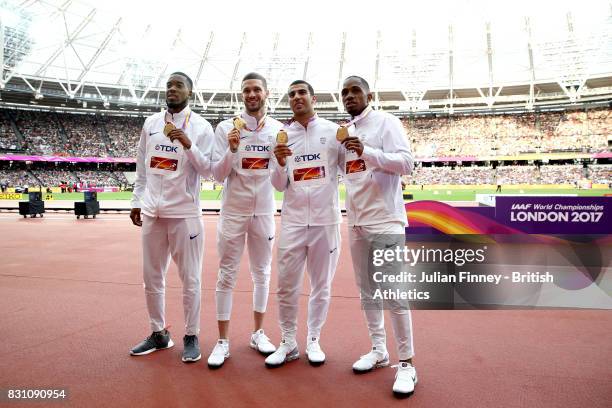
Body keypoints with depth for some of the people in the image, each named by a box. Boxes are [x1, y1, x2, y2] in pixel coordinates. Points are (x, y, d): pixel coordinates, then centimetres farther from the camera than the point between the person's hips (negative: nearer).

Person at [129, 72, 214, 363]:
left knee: (190, 279, 2)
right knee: (151, 278, 11)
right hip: (152, 212, 5)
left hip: (184, 213, -5)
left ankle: (191, 336, 16)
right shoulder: (150, 123, 11)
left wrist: (188, 145, -20)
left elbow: (208, 170, -7)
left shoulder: (201, 127, -2)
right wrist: (136, 201, 13)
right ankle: (159, 333, 26)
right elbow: (142, 167, 15)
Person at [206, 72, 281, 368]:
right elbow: (218, 175, -5)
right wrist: (231, 150, -20)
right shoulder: (226, 127, -2)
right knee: (227, 275, 2)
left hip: (264, 212, 2)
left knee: (262, 273, 11)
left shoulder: (279, 130, 4)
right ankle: (223, 341, 12)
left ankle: (258, 333, 25)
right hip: (233, 211, -2)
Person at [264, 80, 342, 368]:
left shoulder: (332, 131, 2)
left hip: (325, 220, -1)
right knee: (287, 286, 5)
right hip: (293, 220, 1)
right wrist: (280, 163, -14)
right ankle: (288, 343, 21)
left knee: (321, 285, 10)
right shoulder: (282, 136, 6)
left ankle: (314, 340, 25)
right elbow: (278, 185, 5)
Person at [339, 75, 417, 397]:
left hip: (385, 219, -7)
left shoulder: (386, 121, -5)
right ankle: (378, 349, 25)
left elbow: (406, 163, -15)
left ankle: (406, 363, 4)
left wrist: (367, 152, -25)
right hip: (356, 222, 7)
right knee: (366, 286, 12)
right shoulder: (345, 131, 15)